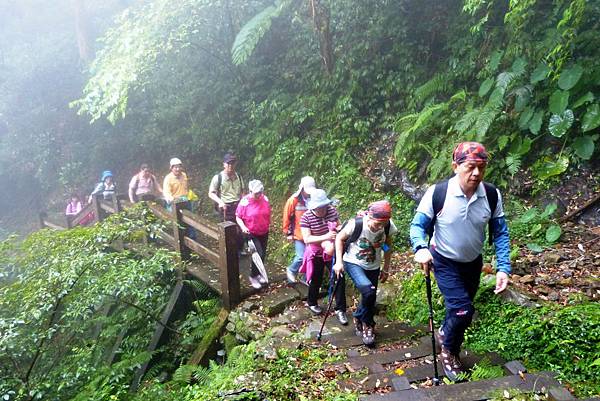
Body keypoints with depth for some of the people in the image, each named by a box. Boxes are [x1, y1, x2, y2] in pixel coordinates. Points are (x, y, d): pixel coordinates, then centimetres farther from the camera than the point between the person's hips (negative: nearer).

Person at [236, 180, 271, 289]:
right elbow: (238, 217, -11)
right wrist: (243, 227, -27)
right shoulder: (245, 202, -19)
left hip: (264, 232, 5)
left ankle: (258, 273, 37)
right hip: (251, 233, -5)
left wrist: (268, 225, 15)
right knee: (259, 255, -12)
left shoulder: (265, 199, -6)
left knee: (263, 255, 14)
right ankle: (253, 276, 10)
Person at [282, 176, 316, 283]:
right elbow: (287, 217, -2)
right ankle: (291, 270, 24)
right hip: (299, 235, -3)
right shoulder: (293, 200, -9)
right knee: (301, 257, -7)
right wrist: (288, 233, 1)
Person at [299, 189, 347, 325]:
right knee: (316, 281, 15)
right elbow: (307, 239, -26)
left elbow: (339, 227, 7)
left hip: (333, 252, 2)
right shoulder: (306, 217, -20)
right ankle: (312, 303, 42)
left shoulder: (332, 211, -10)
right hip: (317, 254, -2)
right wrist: (325, 237, -36)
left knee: (339, 279, -2)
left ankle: (340, 309, 13)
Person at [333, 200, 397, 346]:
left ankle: (359, 319, 39)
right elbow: (339, 239, -11)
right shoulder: (356, 224, -29)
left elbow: (388, 246, 1)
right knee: (368, 290, -26)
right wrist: (339, 262, -15)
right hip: (353, 263, -4)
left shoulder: (388, 226, -18)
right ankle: (368, 324, 0)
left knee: (369, 298, 7)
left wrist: (386, 269, 7)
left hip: (373, 267, 4)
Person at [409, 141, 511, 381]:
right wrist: (421, 249, -37)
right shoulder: (437, 193, -25)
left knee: (460, 310, 18)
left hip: (473, 262, 4)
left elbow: (500, 233, -6)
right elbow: (418, 225, -16)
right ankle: (449, 349, 16)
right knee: (463, 310, -14)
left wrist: (503, 268, -15)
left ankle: (445, 335, 47)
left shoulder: (492, 195, -15)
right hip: (445, 262, -4)